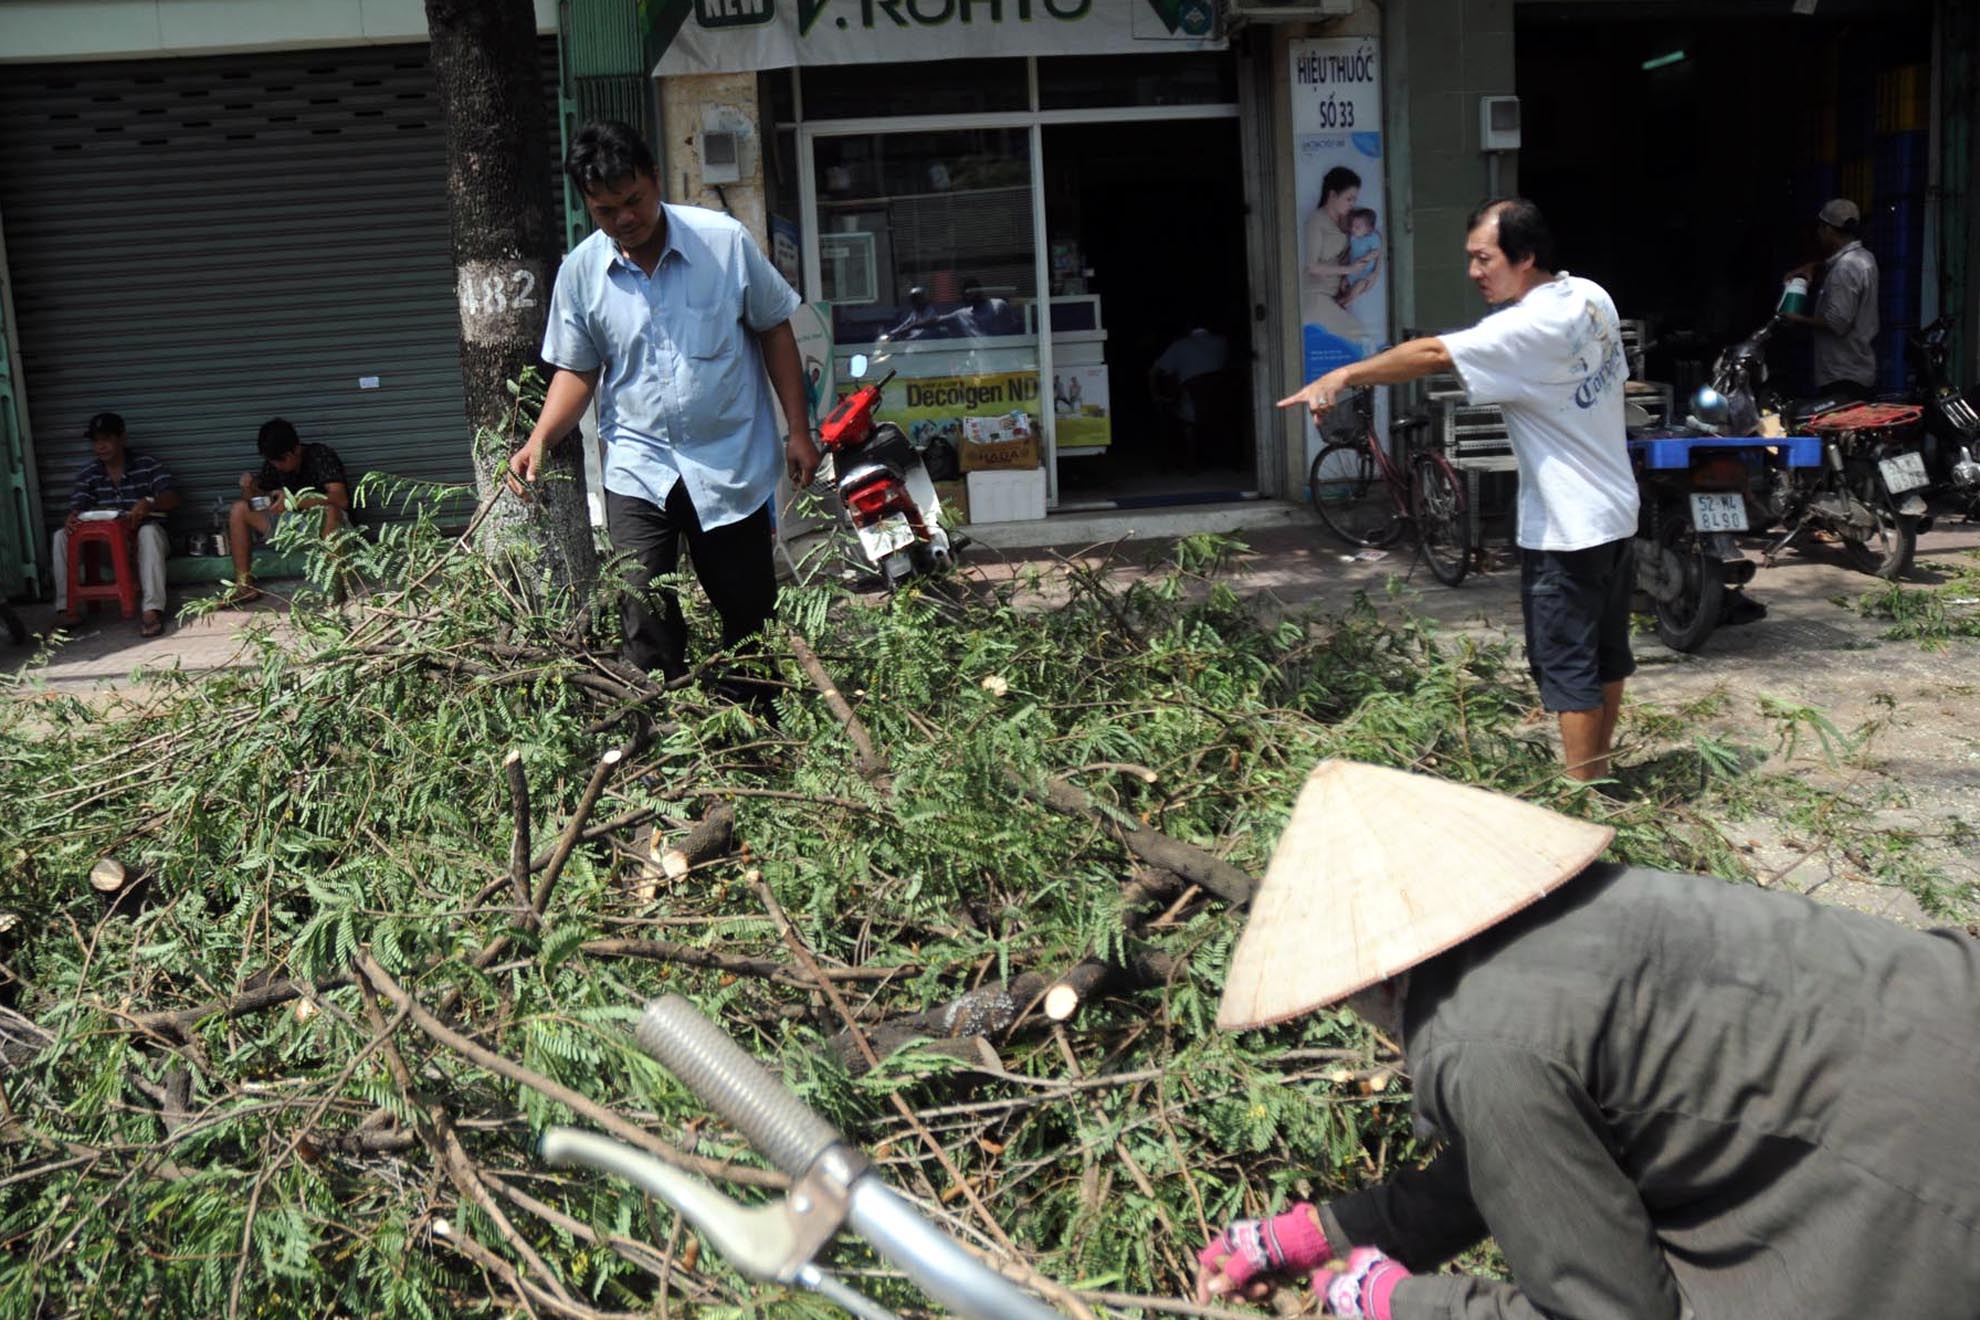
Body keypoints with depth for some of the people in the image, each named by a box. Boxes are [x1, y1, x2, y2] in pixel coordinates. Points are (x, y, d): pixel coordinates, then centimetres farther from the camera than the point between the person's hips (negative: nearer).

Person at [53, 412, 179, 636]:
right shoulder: (88, 473, 6)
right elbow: (77, 506, -2)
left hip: (142, 532, -4)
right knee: (61, 536, -17)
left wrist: (149, 503, -37)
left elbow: (172, 498, -14)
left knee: (149, 532, -39)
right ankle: (66, 607, -18)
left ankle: (151, 609, -48)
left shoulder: (147, 465, -5)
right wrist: (71, 519, -28)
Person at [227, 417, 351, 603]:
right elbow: (258, 499, 8)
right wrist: (248, 487, -16)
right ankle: (244, 585, -13)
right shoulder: (273, 464, 3)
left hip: (322, 525, -6)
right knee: (239, 509, -8)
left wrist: (294, 501, -37)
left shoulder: (321, 455, -15)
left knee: (330, 510, -39)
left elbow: (341, 499, -28)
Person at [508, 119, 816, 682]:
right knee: (647, 629, -6)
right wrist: (540, 439, -8)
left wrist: (798, 431, 1)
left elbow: (774, 329, 3)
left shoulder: (725, 241, -6)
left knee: (749, 616, 10)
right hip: (639, 468, 1)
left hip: (731, 463, -1)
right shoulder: (581, 270, -1)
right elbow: (577, 368, 9)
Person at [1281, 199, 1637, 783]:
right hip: (1617, 513, 10)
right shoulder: (1591, 297, 4)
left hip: (1566, 528, -9)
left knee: (1566, 665, -1)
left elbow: (1433, 354, -28)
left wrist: (1342, 377, -26)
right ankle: (1599, 772, 31)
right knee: (1608, 650, 18)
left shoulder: (1531, 326, -23)